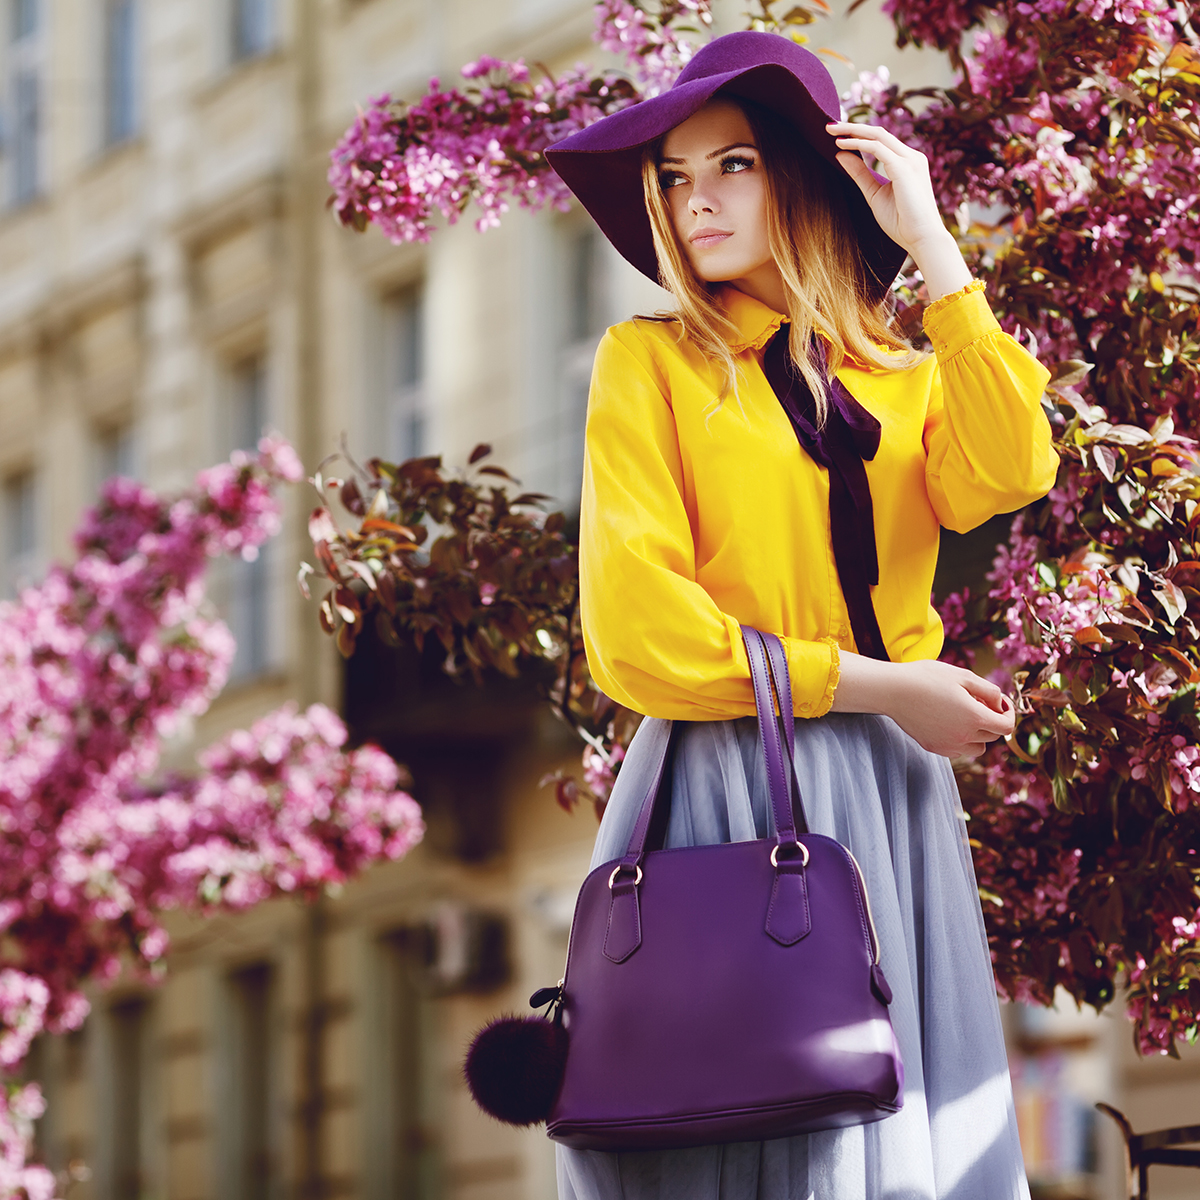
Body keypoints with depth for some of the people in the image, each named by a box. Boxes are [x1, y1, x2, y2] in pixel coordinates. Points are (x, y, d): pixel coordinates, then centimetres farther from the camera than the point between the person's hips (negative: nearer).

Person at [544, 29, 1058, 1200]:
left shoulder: (904, 379, 15)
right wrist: (869, 684, -8)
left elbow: (1006, 474, -9)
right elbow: (639, 630, -8)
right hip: (728, 788, -4)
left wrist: (932, 246, -7)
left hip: (895, 797, 4)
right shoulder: (650, 361, 3)